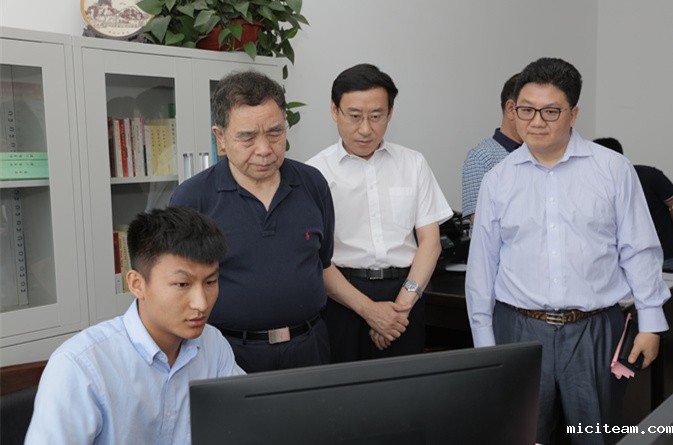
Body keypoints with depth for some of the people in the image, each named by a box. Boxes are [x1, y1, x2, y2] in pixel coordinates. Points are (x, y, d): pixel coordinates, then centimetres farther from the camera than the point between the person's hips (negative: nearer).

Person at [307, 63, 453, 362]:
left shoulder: (413, 164, 7)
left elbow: (430, 241, 4)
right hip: (341, 297, -2)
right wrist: (368, 309, -14)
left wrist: (402, 304, -7)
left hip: (404, 295, 2)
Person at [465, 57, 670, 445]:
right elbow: (482, 263, 6)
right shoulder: (498, 180, 4)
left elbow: (639, 251, 2)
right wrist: (483, 338, 6)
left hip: (596, 330, -1)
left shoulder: (614, 170, 0)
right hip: (519, 329, 1)